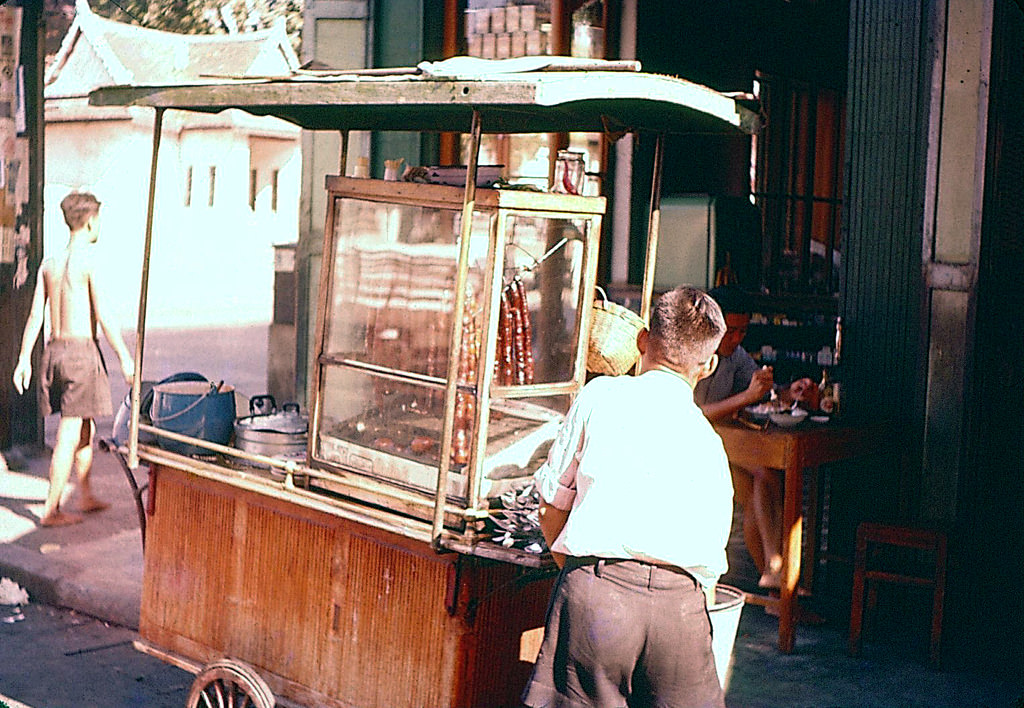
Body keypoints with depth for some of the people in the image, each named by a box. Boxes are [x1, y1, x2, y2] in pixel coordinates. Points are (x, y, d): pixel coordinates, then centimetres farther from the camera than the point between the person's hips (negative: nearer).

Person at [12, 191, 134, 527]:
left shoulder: (50, 263, 10)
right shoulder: (89, 262, -11)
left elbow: (35, 315, 10)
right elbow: (103, 316, -14)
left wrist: (24, 359, 13)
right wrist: (124, 356, -7)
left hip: (54, 349, 7)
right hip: (81, 349, -7)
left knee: (87, 428, 20)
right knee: (70, 433, -2)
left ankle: (86, 496, 31)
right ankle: (51, 509, -1)